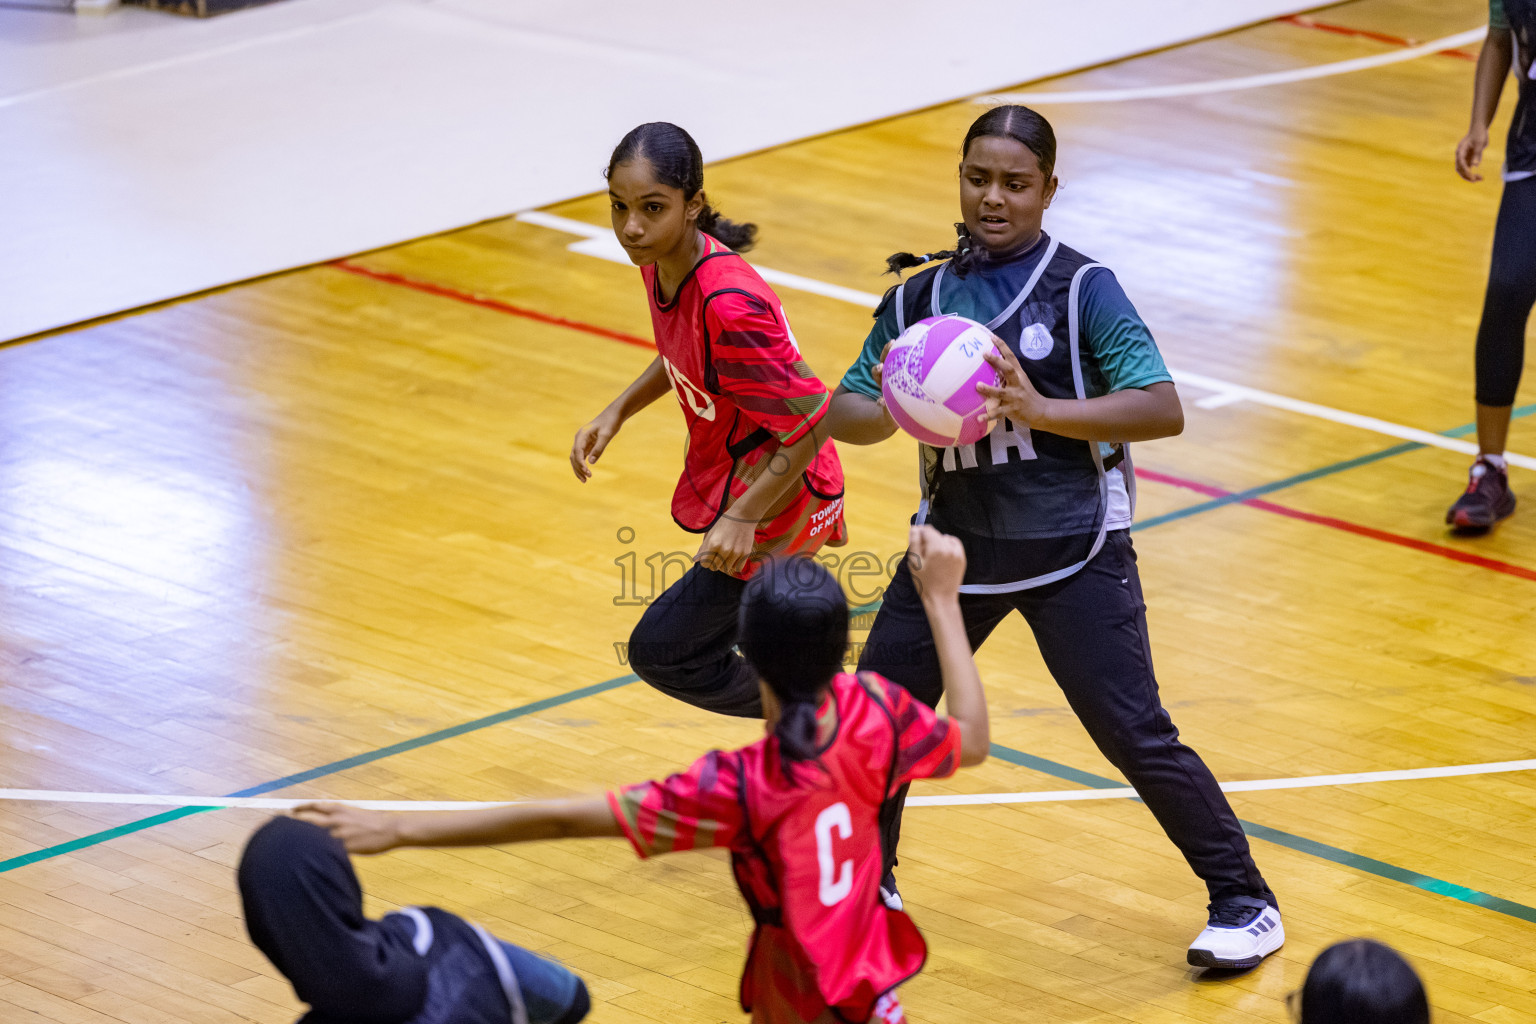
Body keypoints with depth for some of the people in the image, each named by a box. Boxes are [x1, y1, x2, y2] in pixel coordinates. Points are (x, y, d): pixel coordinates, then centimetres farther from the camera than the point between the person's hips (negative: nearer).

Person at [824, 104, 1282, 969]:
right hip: (957, 545, 5)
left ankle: (1244, 900, 6)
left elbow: (1163, 410, -17)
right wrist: (891, 413, -20)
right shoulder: (922, 297, 5)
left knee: (1136, 735, -8)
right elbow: (843, 414, 4)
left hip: (1072, 549, -5)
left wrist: (1039, 409, -28)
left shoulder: (1082, 288, -8)